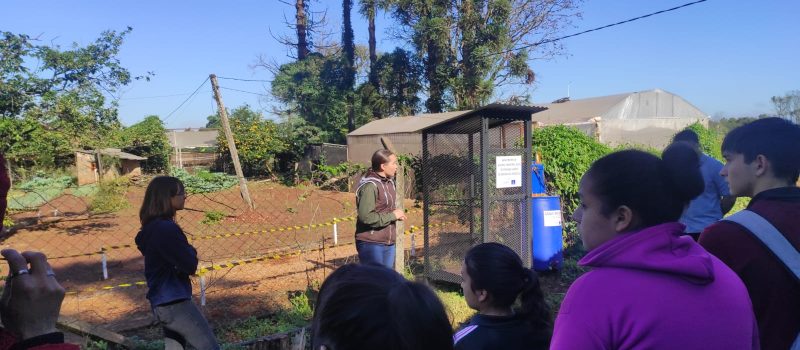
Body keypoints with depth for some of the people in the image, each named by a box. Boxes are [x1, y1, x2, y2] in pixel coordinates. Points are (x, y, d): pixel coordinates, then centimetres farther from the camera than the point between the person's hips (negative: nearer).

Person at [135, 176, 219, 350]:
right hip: (174, 303, -10)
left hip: (163, 303, 10)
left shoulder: (153, 227, 9)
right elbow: (190, 265, -19)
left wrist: (187, 251, 2)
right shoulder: (166, 229, -21)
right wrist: (190, 250, 0)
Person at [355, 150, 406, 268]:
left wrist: (397, 214, 2)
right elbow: (366, 217, -26)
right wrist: (392, 215, -17)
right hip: (371, 244, -9)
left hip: (389, 243, 9)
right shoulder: (370, 186, -18)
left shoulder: (390, 182, 10)